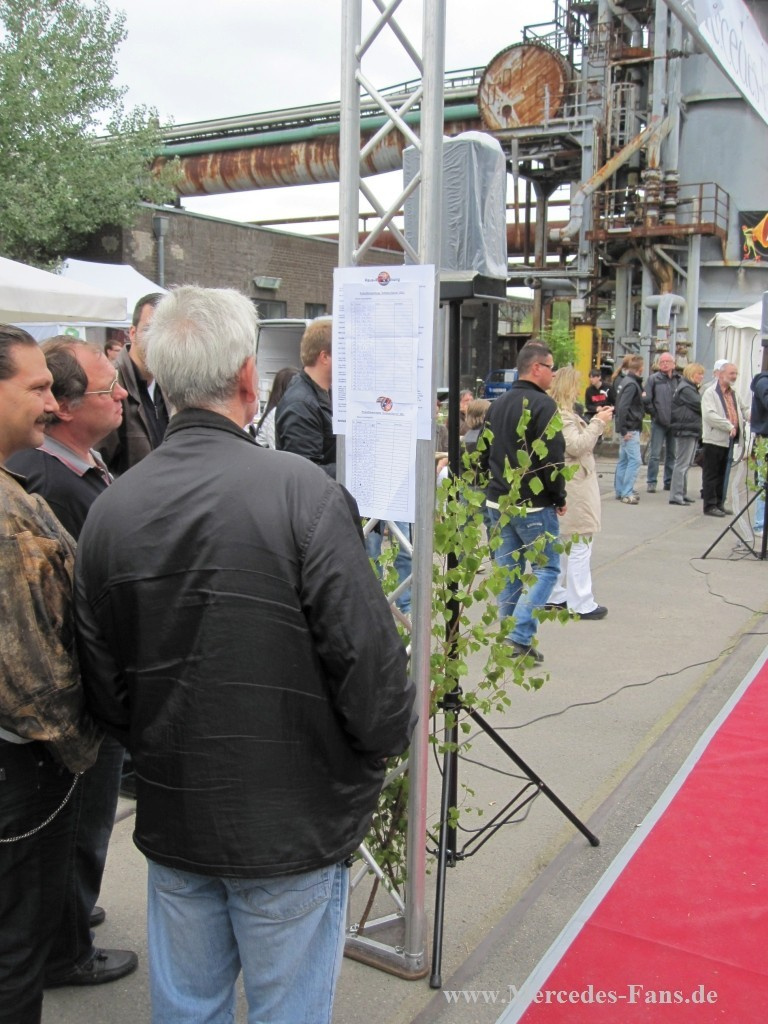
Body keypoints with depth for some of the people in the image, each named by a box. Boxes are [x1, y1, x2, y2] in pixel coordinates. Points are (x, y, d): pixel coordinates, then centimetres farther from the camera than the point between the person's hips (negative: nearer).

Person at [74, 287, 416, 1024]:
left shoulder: (110, 508, -6)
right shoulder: (299, 492, -21)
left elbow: (103, 686, 1)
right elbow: (365, 653, -19)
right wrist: (384, 744, 1)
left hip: (170, 820, 5)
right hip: (291, 824, -4)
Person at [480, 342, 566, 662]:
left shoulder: (498, 404, 12)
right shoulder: (542, 405, -14)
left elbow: (485, 454, 18)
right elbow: (553, 458, -18)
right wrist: (559, 497, -6)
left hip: (497, 502, 8)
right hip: (534, 505, -8)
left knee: (507, 570, 12)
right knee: (546, 568, 2)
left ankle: (510, 638, 17)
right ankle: (520, 635, -8)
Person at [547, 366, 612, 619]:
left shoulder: (563, 413, 17)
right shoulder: (561, 414, -15)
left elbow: (580, 441, 18)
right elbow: (576, 446, -22)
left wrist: (596, 421, 10)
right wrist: (598, 423, -16)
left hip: (570, 486, 11)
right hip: (574, 487, -11)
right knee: (579, 545, -7)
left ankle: (556, 596, 22)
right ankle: (580, 604, -4)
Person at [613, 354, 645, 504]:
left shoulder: (628, 381, 13)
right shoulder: (631, 384, -15)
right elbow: (622, 407, -21)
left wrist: (641, 396, 11)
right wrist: (624, 430, -20)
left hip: (628, 428, 10)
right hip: (630, 429, -10)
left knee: (624, 460, 13)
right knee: (634, 460, -9)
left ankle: (620, 491, 19)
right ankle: (627, 493, -9)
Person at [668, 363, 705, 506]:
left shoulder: (691, 388, 19)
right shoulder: (686, 389, -14)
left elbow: (697, 406, 14)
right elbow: (700, 406, -18)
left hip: (692, 430, 10)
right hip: (686, 430, -10)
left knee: (685, 464, 14)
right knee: (682, 464, -8)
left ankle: (682, 493, 21)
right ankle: (676, 496, -6)